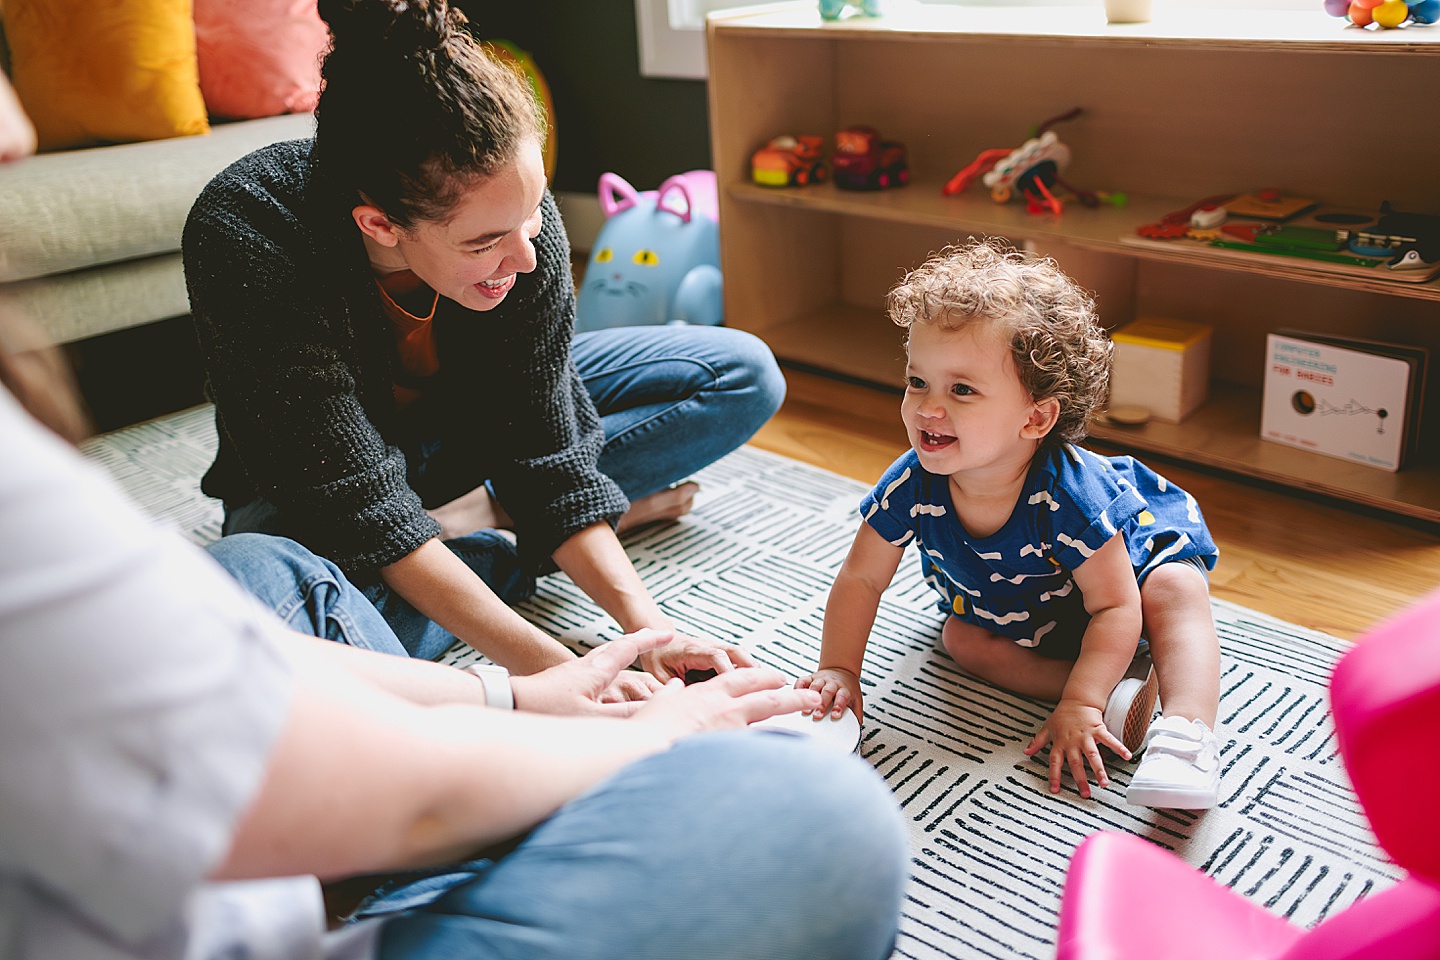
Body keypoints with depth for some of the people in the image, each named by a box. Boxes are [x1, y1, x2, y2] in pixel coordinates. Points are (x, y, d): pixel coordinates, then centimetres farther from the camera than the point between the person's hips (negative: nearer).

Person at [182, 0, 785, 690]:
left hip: (471, 427, 4)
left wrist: (646, 624, -31)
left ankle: (479, 517, -11)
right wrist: (553, 671, -42)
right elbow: (363, 505, -36)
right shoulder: (243, 241, -36)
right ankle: (507, 530, -13)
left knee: (745, 376, -7)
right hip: (314, 492, -3)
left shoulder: (517, 209, -26)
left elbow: (546, 446, -20)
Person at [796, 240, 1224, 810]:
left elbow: (1114, 606, -35)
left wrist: (1079, 705, -43)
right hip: (1004, 609, 5)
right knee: (961, 637, -17)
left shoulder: (1066, 493, -41)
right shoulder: (913, 485, -30)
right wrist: (839, 670, -25)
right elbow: (861, 580, -18)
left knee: (1176, 590, -27)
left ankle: (1186, 732, -37)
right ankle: (1125, 690, -21)